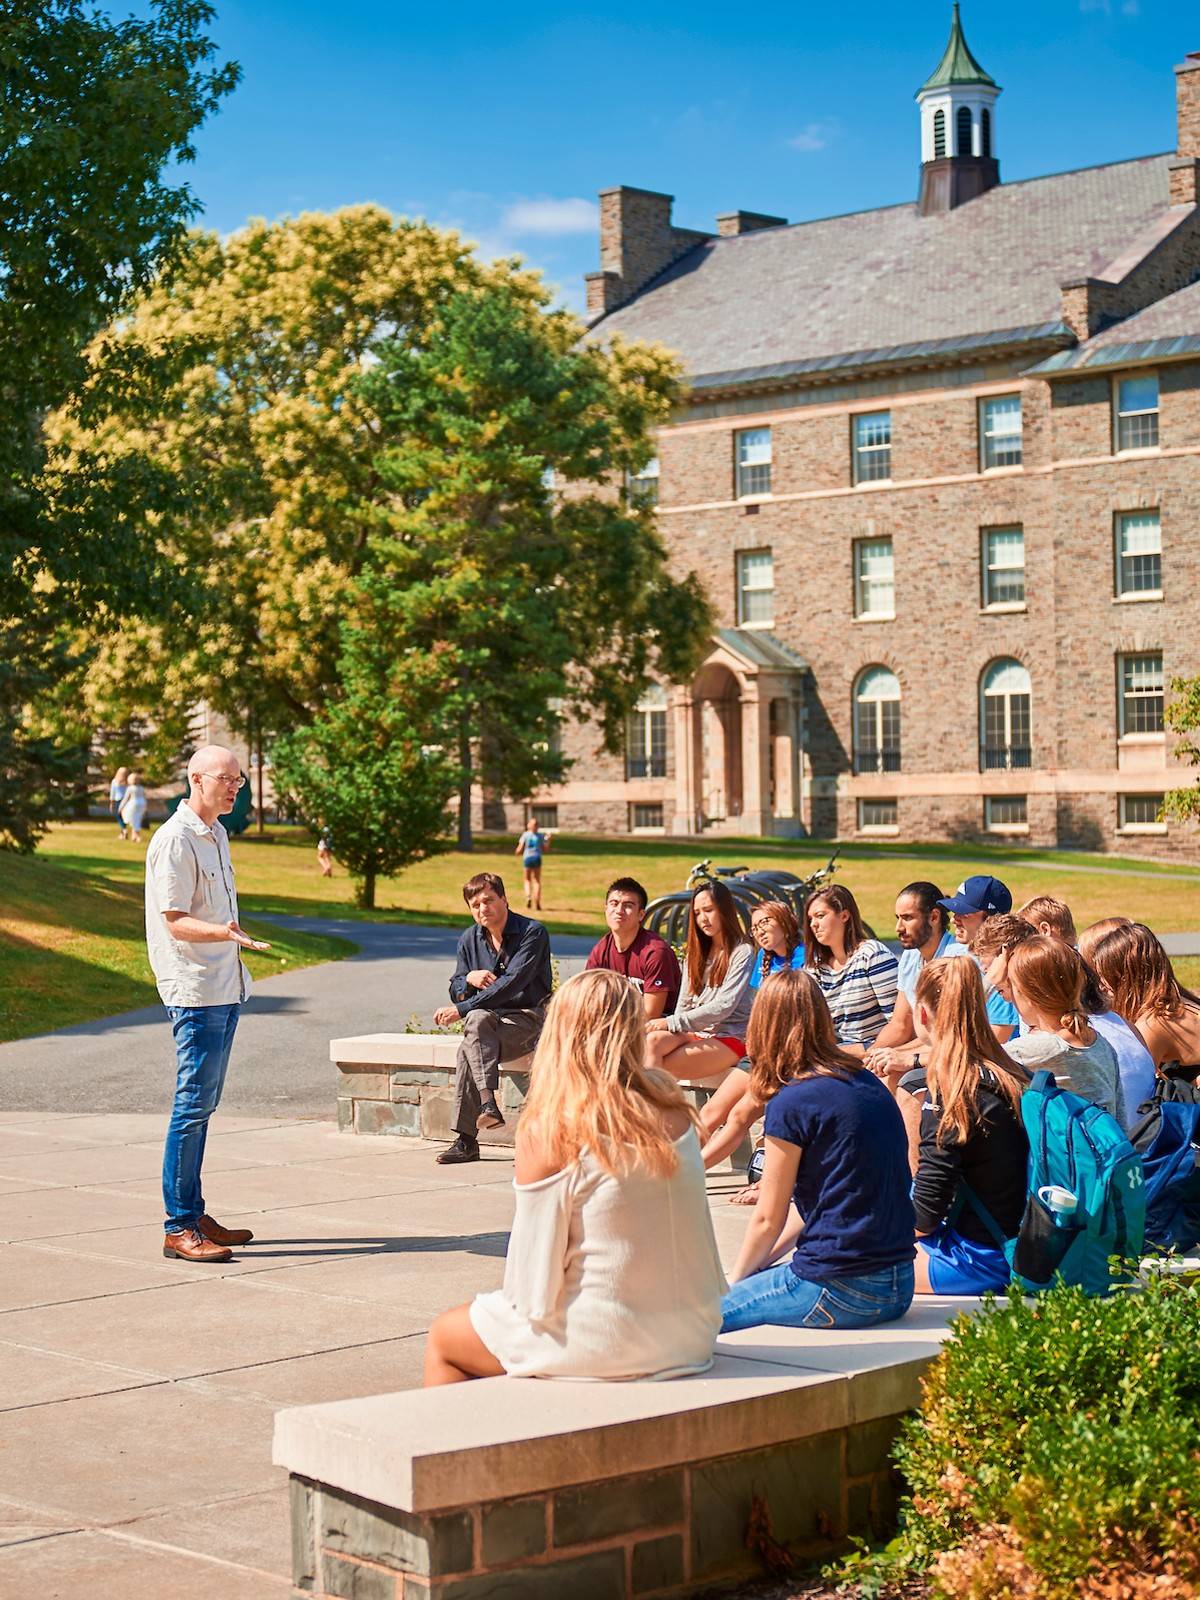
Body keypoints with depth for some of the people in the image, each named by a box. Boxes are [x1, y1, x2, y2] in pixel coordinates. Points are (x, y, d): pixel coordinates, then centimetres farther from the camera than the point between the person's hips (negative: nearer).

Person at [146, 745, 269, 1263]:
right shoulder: (175, 839, -13)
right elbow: (175, 921, -18)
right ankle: (178, 1229, -7)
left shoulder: (216, 835, 15)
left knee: (203, 1104, 13)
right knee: (192, 1105, -9)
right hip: (194, 991, -9)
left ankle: (194, 1215, 20)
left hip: (225, 989, 9)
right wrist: (222, 932, -34)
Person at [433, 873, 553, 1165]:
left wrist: (461, 1009, -24)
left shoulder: (532, 933, -10)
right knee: (477, 1020, -32)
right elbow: (456, 991, 14)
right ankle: (488, 1102, -40)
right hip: (489, 1020, 5)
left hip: (528, 1018, -5)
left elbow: (513, 983, -21)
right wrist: (470, 979, -11)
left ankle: (466, 1139, -34)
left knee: (472, 1034, -32)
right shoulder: (469, 939, 10)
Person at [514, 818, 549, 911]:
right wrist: (548, 840, 15)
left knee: (527, 880, 17)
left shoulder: (525, 835, -1)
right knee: (537, 881, 9)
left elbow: (520, 850, -3)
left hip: (527, 858, 0)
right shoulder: (540, 836, 0)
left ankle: (528, 895, -9)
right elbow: (545, 849, 1)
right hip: (537, 858, 0)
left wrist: (517, 853, 20)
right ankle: (537, 902, 0)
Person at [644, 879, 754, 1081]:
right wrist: (673, 1024, -10)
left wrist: (672, 1023, -17)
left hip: (729, 1037, -6)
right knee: (653, 1040, -28)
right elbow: (684, 1002, 13)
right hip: (695, 1033, 6)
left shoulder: (742, 953, -3)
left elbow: (724, 1006, -13)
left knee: (661, 1067, -27)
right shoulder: (696, 953, 19)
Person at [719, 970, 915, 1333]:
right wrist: (758, 1266, 20)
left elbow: (768, 1219, -4)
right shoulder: (868, 1083, 10)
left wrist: (736, 1279, 14)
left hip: (840, 1290, -8)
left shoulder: (792, 1103, -13)